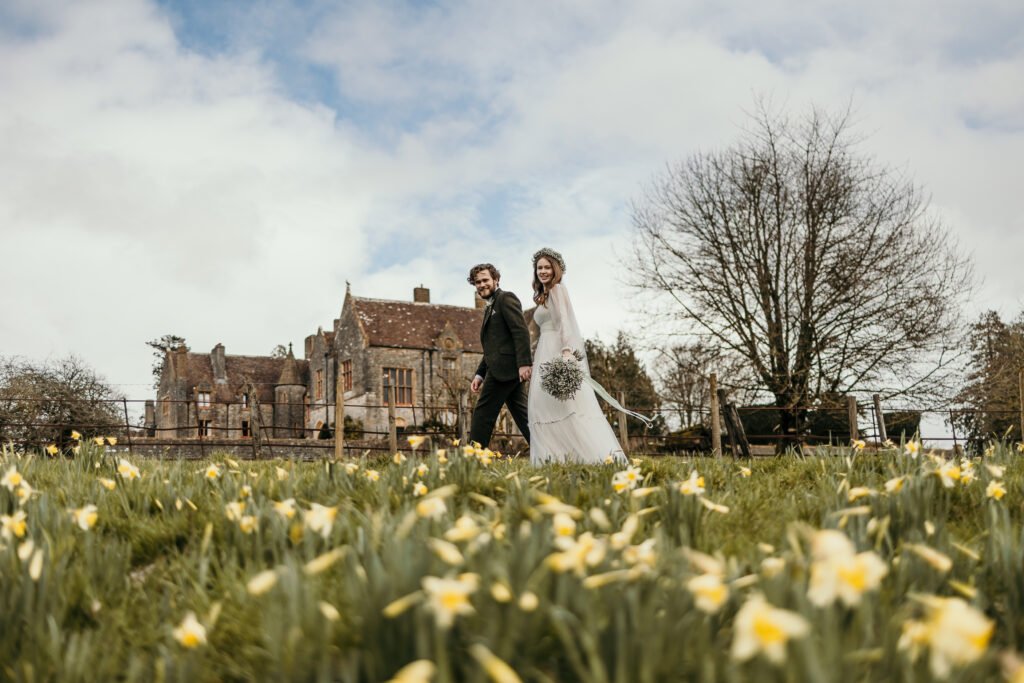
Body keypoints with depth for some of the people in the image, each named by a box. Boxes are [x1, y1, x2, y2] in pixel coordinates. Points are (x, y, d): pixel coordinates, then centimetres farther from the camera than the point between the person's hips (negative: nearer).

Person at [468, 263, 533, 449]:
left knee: (482, 415, -8)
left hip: (505, 368, -10)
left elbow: (521, 331, -15)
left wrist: (524, 363, -24)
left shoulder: (506, 298, -2)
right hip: (509, 371, 10)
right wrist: (480, 374, 18)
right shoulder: (490, 308, 27)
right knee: (523, 417, 6)